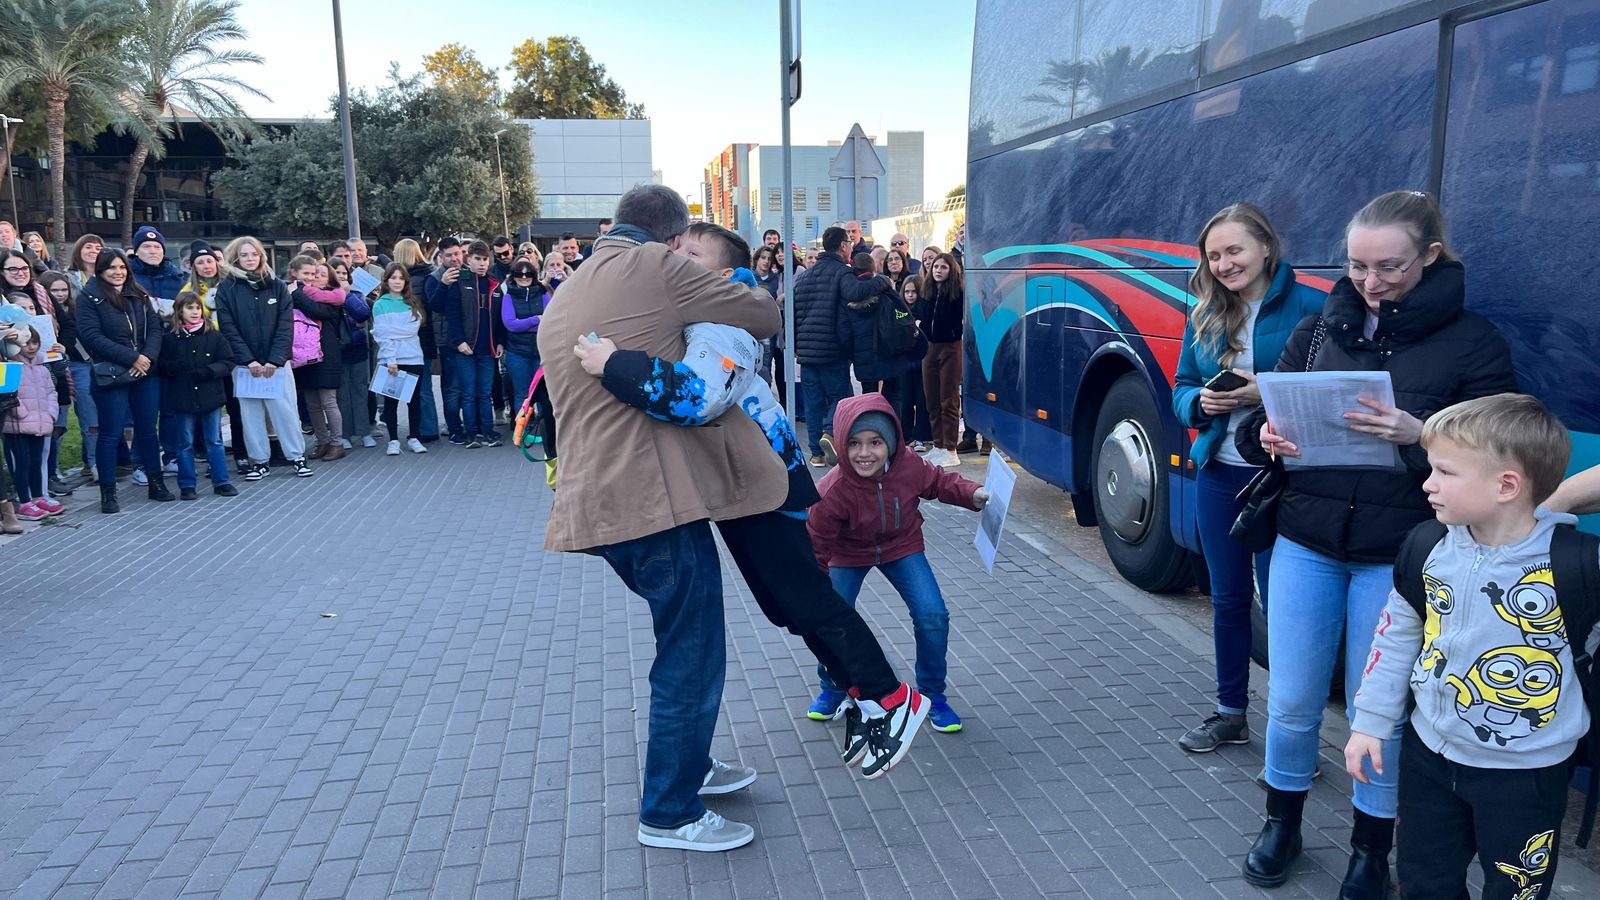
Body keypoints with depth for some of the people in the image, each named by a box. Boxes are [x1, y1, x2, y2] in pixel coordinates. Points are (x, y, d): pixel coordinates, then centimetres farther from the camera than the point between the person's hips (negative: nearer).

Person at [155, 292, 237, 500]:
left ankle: (221, 482, 16)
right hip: (183, 399, 0)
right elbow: (161, 367, 4)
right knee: (185, 444, 7)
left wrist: (209, 371, -16)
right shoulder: (170, 339, 1)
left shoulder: (214, 336, 2)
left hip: (210, 396, 0)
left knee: (214, 441, 8)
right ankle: (187, 485, 15)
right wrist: (173, 367, -17)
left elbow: (228, 363, -1)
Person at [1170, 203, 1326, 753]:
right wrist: (1200, 401, -10)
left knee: (1279, 599, -1)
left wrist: (1268, 394, -23)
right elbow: (1181, 389, 11)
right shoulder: (1204, 316, 8)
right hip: (1219, 474, 5)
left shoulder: (1310, 306, -8)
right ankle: (1231, 713, 30)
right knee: (1227, 598, 15)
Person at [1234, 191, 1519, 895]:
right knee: (1291, 703, 9)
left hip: (1396, 558, -2)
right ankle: (1281, 823, 34)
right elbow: (1258, 426, 8)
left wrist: (1420, 436, -24)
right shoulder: (1318, 330, 6)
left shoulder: (1472, 342, -3)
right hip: (1305, 545, 3)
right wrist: (1268, 436, -15)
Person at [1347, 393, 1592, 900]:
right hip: (1429, 753, 4)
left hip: (1525, 773, -4)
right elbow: (1396, 636, 3)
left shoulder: (1576, 566, -22)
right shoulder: (1428, 547, -7)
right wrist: (1370, 721, 6)